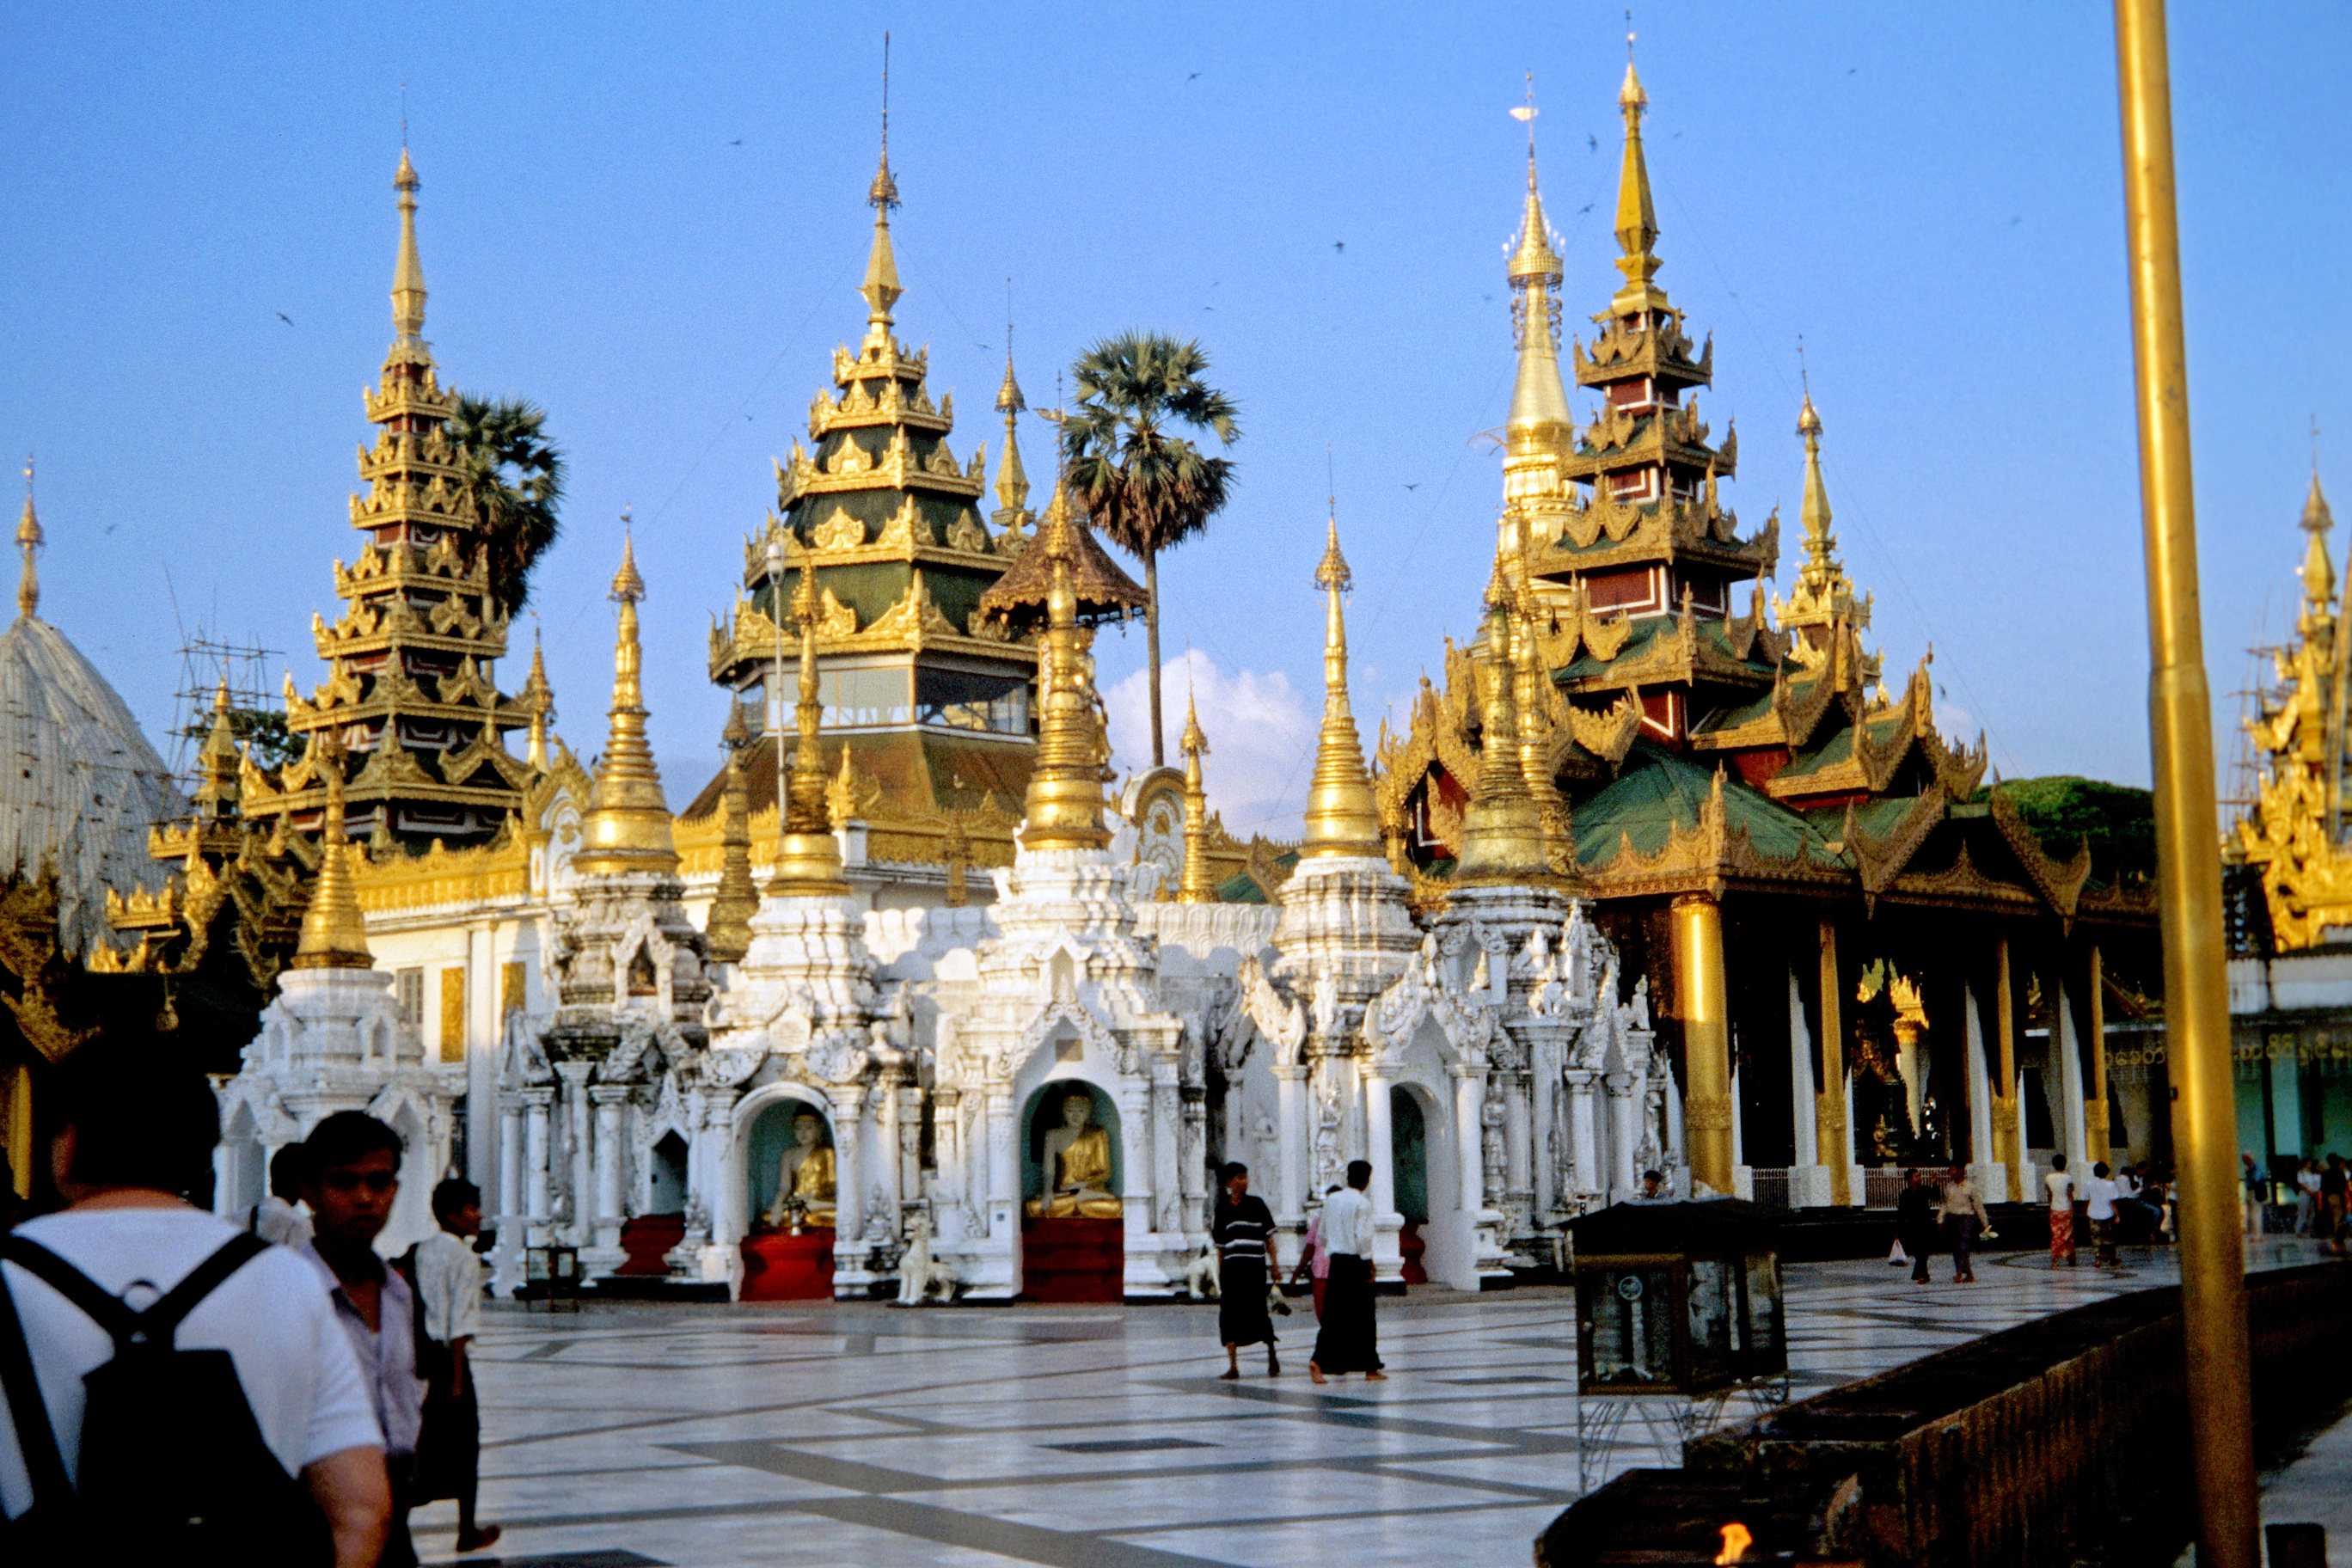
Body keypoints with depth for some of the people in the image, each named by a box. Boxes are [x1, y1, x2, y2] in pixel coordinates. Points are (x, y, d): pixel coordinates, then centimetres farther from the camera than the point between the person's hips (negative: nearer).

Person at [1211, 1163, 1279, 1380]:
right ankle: (1233, 1366, 3)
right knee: (1229, 1314, -2)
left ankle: (1272, 1356, 19)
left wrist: (1274, 1264, 0)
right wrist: (1219, 1272, 11)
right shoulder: (1222, 1208, 9)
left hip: (1254, 1266, -2)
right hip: (1231, 1266, 2)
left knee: (1257, 1312, -3)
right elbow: (1220, 1244, 13)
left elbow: (1268, 1236, 6)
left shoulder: (1256, 1204, 4)